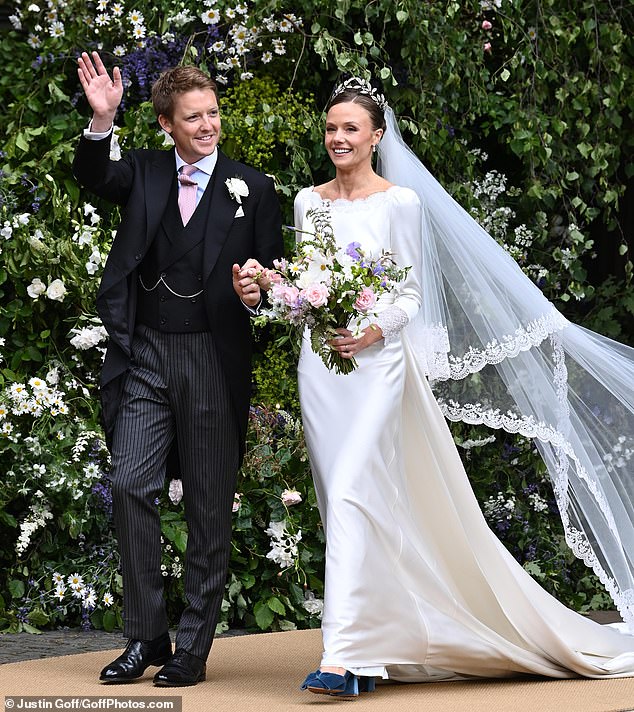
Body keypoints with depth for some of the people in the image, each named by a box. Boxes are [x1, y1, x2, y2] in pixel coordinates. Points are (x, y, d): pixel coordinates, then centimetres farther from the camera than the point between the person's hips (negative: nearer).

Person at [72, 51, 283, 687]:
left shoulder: (252, 187, 5)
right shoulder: (142, 172, 8)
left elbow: (273, 272, 8)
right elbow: (92, 175, -11)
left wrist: (255, 294, -15)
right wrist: (101, 120, -29)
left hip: (214, 360, -1)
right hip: (144, 355, 1)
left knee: (209, 508, 4)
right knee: (131, 485, -8)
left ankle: (193, 647, 13)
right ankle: (145, 637, 3)